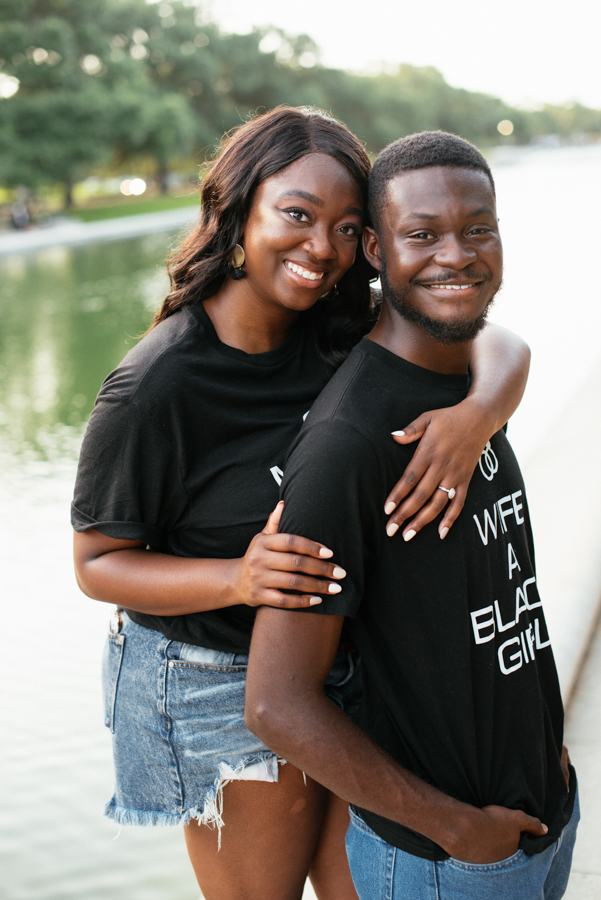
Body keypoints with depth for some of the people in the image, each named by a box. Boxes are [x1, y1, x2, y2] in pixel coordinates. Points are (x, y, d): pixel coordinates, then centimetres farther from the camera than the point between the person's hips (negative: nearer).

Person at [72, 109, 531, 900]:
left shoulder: (341, 333, -7)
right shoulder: (153, 389, -23)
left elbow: (499, 345, -7)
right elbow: (98, 563, -16)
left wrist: (478, 412, -30)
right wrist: (238, 578, -32)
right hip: (228, 691, -5)